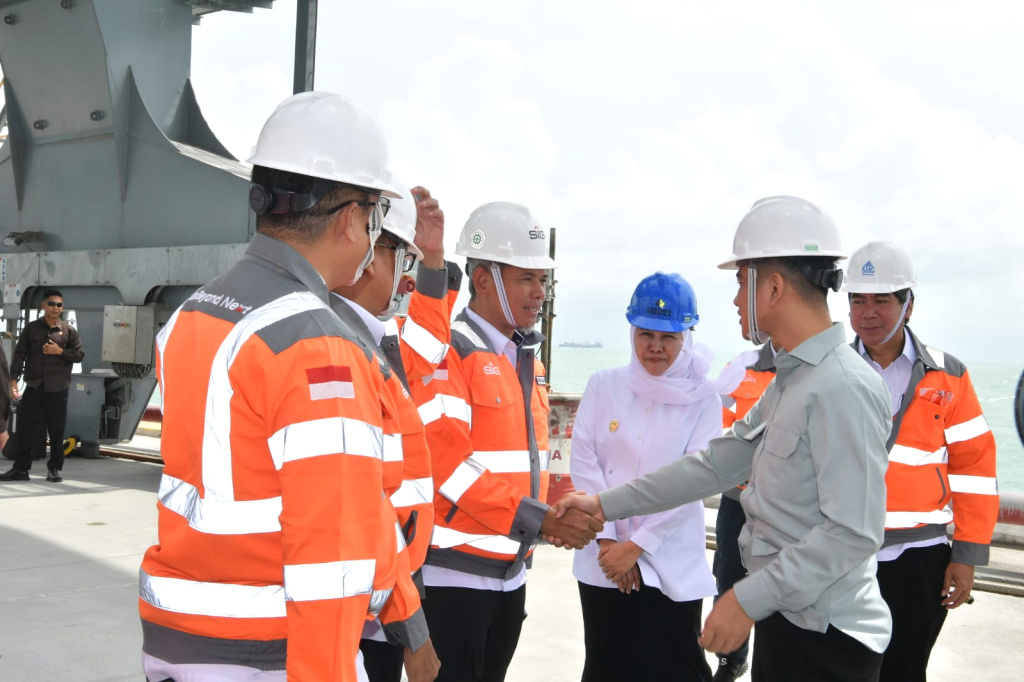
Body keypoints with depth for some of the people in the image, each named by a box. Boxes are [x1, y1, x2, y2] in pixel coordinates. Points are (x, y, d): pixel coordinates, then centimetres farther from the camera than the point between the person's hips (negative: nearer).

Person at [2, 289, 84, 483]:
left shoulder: (69, 331, 3)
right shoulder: (31, 328, 4)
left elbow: (79, 355, 3)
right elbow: (19, 354, 1)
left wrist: (60, 351, -13)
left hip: (58, 387, -1)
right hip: (34, 385, 1)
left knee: (56, 429, 3)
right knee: (24, 425, 2)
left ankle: (55, 468, 14)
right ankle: (20, 468, 10)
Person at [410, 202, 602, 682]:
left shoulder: (528, 361, 14)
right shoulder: (448, 351, -13)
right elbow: (444, 462, -21)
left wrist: (559, 515, 3)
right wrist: (539, 520, -21)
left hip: (510, 570, 8)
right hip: (454, 572, -8)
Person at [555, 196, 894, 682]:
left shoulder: (843, 388, -20)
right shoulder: (790, 382, 12)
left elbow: (853, 532, -25)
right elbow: (716, 465, 13)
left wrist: (749, 598, -22)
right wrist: (606, 504, 11)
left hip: (825, 640, -9)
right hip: (784, 616, 9)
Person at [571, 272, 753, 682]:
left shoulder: (702, 398, -3)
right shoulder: (603, 385, 2)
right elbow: (583, 460, -2)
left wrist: (637, 545, -13)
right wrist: (608, 538, -10)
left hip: (672, 563, -1)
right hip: (604, 556, 2)